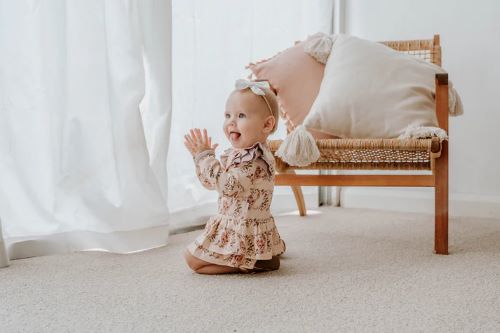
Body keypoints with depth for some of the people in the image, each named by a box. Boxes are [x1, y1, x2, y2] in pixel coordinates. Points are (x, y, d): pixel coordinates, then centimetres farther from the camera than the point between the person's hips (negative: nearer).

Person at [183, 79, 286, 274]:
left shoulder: (256, 162, -26)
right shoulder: (236, 154, 5)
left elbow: (226, 184, -34)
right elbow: (210, 181, 11)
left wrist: (205, 155, -26)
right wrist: (200, 156, -5)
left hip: (245, 234, -10)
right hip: (232, 226, 10)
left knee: (193, 258, -7)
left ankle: (255, 263, -5)